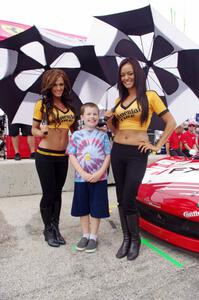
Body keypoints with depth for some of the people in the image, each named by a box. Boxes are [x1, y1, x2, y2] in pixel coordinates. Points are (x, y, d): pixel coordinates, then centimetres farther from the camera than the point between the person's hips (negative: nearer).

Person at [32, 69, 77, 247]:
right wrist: (41, 132, -22)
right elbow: (34, 129, -1)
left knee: (57, 193, 13)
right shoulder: (42, 104, -5)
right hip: (45, 156, -4)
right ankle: (48, 230, 24)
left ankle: (56, 228, 28)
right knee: (49, 194, 4)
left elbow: (73, 127, 17)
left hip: (63, 156, 4)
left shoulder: (69, 105, 7)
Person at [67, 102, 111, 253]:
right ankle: (85, 235, 31)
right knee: (83, 208, 12)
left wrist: (99, 173, -14)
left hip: (99, 178, -1)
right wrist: (83, 174, -14)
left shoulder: (103, 135, 1)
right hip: (81, 178, 1)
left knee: (96, 209, 7)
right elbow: (72, 156, -3)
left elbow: (108, 156, -1)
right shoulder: (76, 135, 1)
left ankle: (93, 237, 24)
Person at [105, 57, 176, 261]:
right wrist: (109, 120, 0)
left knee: (128, 199, -5)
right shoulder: (119, 100, 14)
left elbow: (171, 123, -1)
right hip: (117, 152, 6)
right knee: (121, 198, 10)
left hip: (137, 154, -5)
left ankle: (135, 239, 21)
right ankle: (126, 238, 27)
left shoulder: (149, 96, -3)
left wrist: (158, 146, -6)